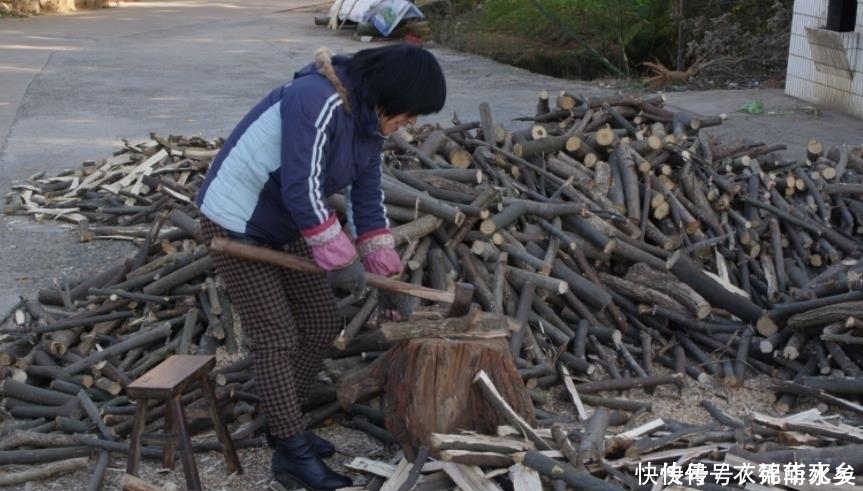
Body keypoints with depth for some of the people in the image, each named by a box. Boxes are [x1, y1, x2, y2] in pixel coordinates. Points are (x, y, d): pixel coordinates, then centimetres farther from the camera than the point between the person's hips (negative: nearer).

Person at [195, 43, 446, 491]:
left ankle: (283, 424, 26)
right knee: (277, 338, -7)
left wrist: (386, 276, 6)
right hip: (236, 223, -9)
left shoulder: (368, 118, 0)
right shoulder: (318, 101, -30)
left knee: (322, 326, 10)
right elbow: (302, 192, -31)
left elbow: (367, 198, 6)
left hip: (286, 226, 9)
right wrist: (342, 261, -22)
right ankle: (292, 453, 3)